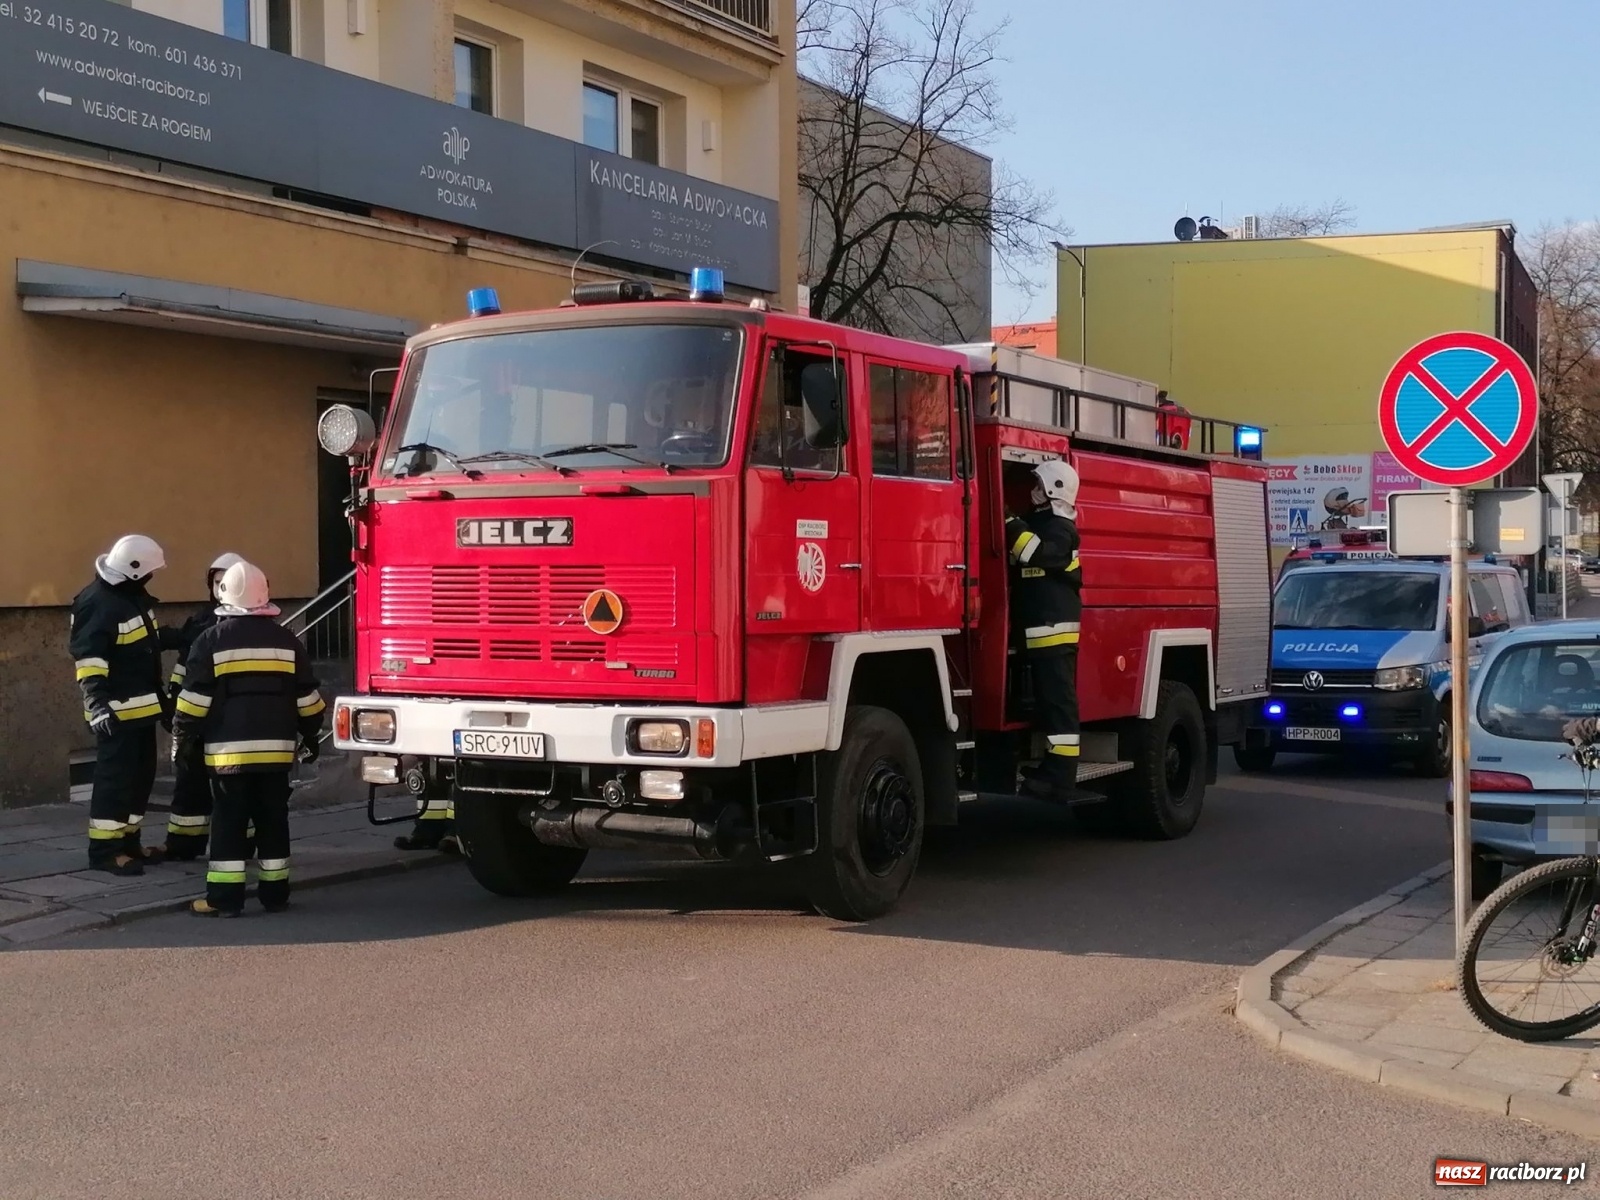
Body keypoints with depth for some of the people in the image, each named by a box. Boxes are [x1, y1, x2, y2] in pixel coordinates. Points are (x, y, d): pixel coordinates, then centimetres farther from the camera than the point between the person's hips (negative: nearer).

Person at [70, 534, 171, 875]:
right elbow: (87, 657, -23)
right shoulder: (98, 603, -18)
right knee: (115, 777, -8)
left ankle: (128, 841, 23)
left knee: (141, 774, 14)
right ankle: (104, 850, -4)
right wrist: (97, 703, -30)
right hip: (116, 709, -10)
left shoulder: (135, 596, 12)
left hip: (141, 705, 10)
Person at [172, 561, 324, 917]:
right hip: (276, 749, 3)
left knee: (229, 824, 0)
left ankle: (224, 898, -1)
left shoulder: (212, 641, -4)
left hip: (228, 750, -3)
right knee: (272, 821, 9)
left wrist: (183, 737, 5)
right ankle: (274, 894, 14)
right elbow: (306, 697, 9)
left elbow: (194, 699, -5)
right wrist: (310, 735, 19)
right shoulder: (287, 641, 5)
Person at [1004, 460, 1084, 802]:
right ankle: (1052, 766, 21)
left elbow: (1035, 552, -32)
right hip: (1039, 629, 11)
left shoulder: (1060, 530, -12)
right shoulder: (1039, 523, 20)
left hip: (1055, 628, -11)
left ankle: (1062, 777, -12)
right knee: (1046, 699, 14)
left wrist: (1009, 524, -27)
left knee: (1058, 700, -11)